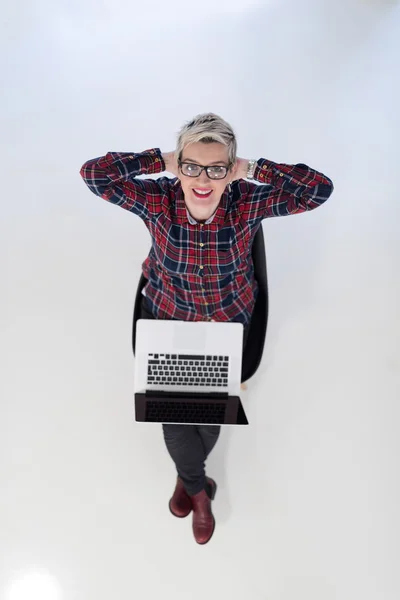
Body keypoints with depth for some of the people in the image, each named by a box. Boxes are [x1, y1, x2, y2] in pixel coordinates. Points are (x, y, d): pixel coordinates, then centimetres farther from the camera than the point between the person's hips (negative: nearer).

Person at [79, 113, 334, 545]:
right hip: (167, 320, 0)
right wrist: (161, 161, -21)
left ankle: (188, 477, 36)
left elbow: (320, 189, -22)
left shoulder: (248, 204, -19)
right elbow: (93, 173, -19)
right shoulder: (157, 201, -18)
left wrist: (253, 170, -23)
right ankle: (198, 488, 30)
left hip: (227, 323, 0)